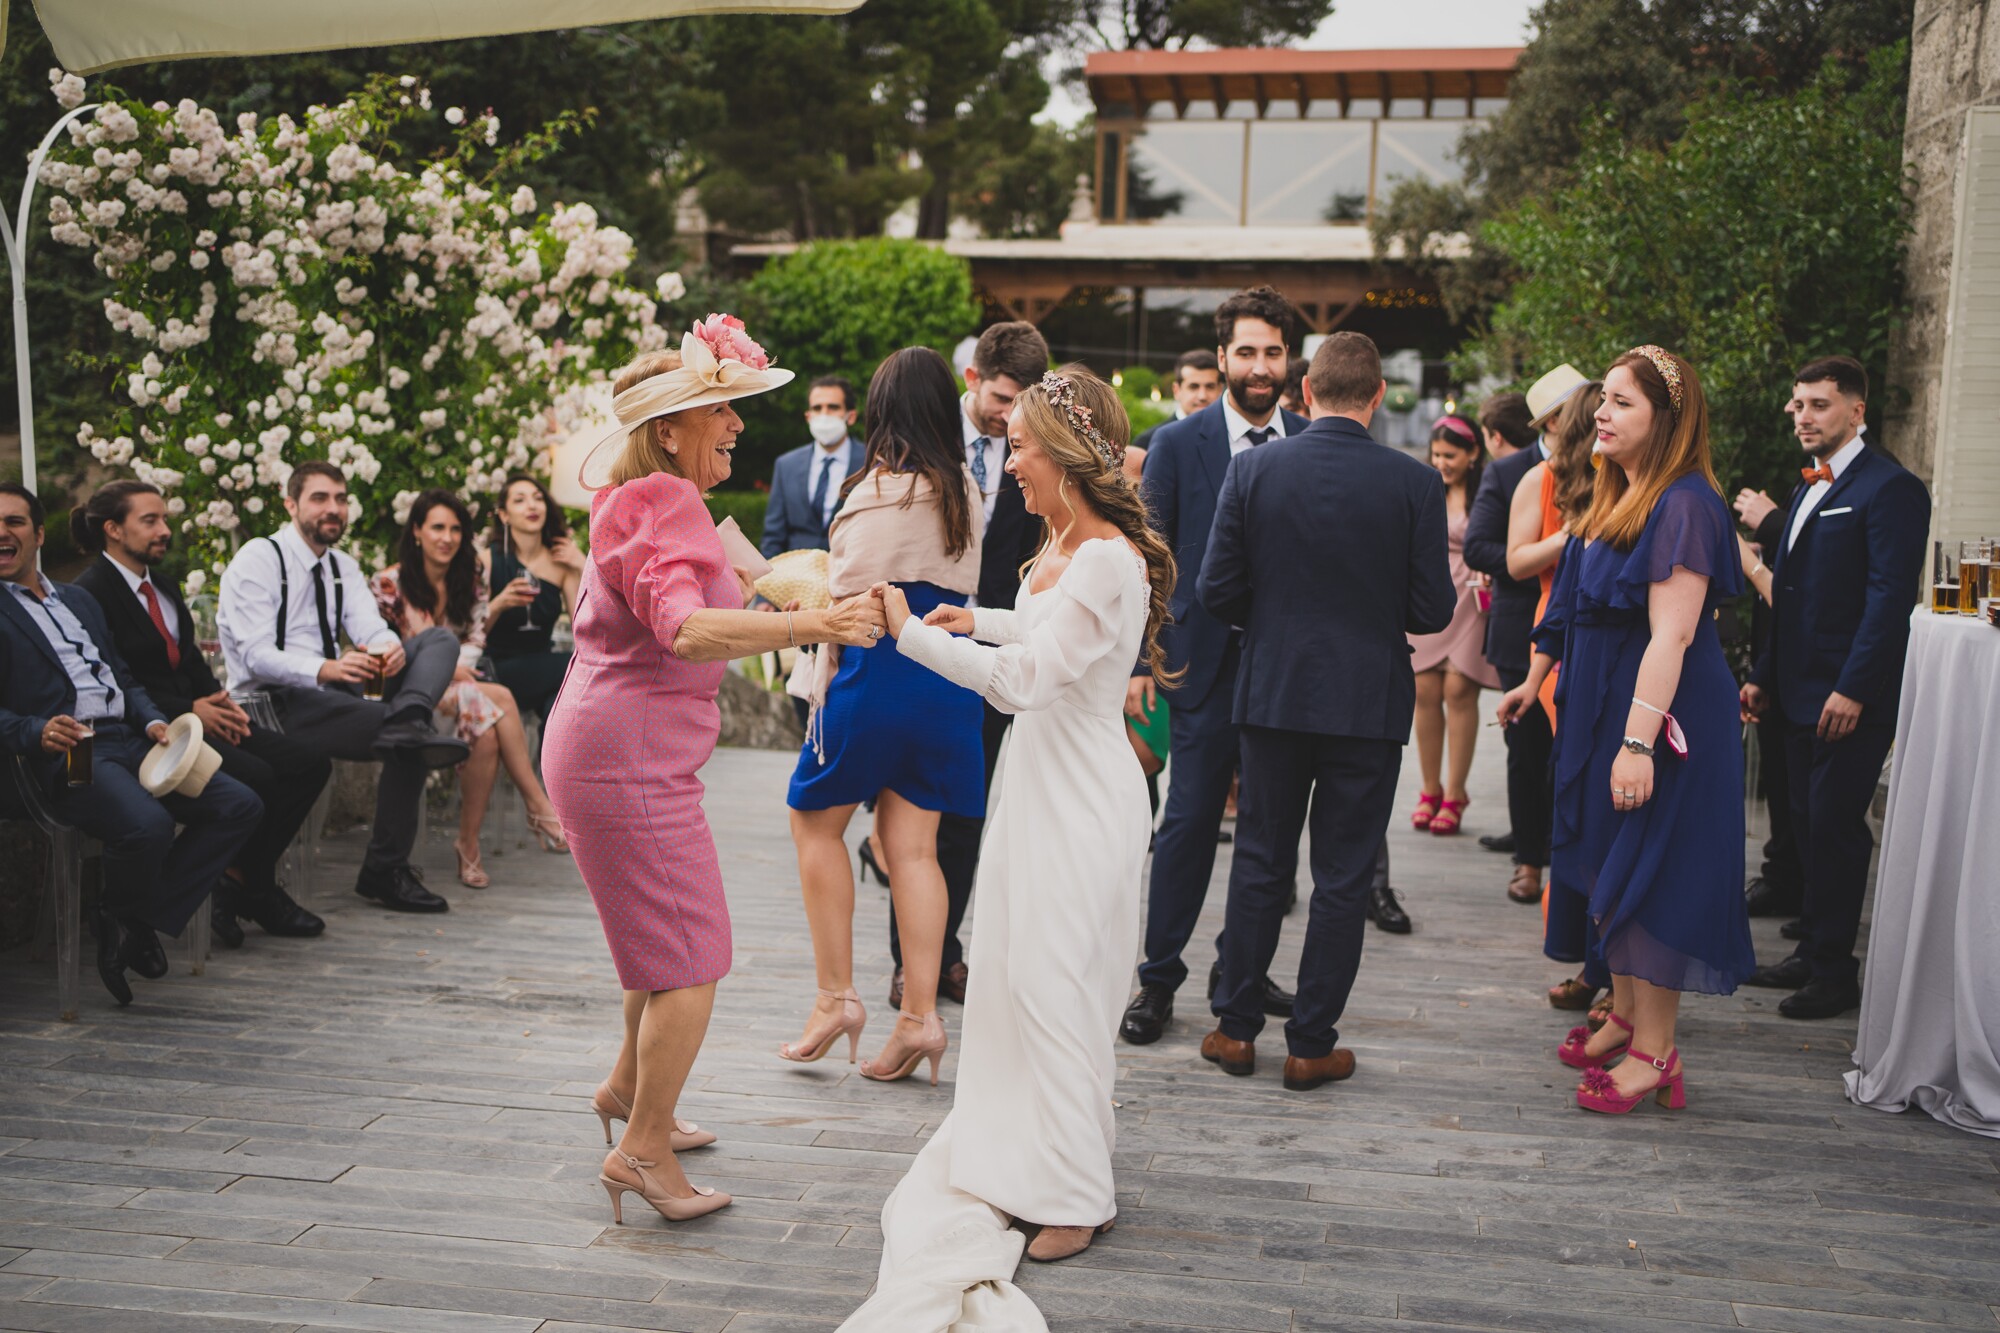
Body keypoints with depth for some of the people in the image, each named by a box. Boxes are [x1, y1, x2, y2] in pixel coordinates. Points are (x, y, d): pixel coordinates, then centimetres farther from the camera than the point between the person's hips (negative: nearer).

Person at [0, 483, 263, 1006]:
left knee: (241, 805, -11)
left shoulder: (78, 599, 27)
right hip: (69, 756, -7)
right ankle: (123, 914, -1)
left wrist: (153, 722, 5)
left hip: (130, 742, 7)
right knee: (148, 825, -35)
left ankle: (136, 922, -7)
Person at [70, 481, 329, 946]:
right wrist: (190, 711, -17)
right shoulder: (91, 592, -8)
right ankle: (254, 889, -5)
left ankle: (242, 883, -2)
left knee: (309, 763, -8)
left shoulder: (164, 588, 20)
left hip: (195, 717, 9)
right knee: (256, 776, -28)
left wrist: (220, 704, -1)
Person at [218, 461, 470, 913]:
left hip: (337, 694, 8)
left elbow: (370, 629, 1)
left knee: (439, 640, -16)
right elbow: (258, 655, -17)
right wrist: (326, 670, -35)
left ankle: (408, 720, -42)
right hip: (277, 702, -8)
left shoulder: (342, 567, 19)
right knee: (408, 746, -31)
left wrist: (391, 647, -26)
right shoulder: (257, 560, -4)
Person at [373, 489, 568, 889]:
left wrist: (459, 666, -14)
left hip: (459, 681, 5)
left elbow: (476, 637, 9)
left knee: (487, 731, -32)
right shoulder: (389, 583, -4)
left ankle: (469, 843, -27)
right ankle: (540, 808, -26)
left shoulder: (470, 577, 10)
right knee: (501, 699, -32)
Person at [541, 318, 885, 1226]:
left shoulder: (654, 501, 16)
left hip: (619, 752, 11)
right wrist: (809, 626, -46)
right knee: (693, 958, -6)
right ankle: (642, 1149, 2)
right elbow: (686, 628, -36)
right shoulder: (659, 508, -18)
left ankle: (628, 1089, 39)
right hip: (630, 758, -11)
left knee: (665, 931, 24)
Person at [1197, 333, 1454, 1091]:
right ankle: (1312, 1047, 14)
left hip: (1273, 694, 1)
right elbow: (1432, 612, -7)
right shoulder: (1415, 483, -8)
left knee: (1260, 863, 14)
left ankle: (1236, 1028, 21)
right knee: (1343, 877, 8)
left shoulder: (1253, 471, -6)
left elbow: (1217, 593, -5)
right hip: (1369, 700, -1)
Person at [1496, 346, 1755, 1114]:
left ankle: (1654, 1052, 6)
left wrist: (1639, 741, -29)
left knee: (1646, 874, -4)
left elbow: (1671, 634, -25)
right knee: (1607, 871, 15)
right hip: (1601, 708, 9)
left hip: (1659, 713, -9)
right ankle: (1624, 1016, 29)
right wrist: (1538, 678, 24)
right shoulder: (1618, 500, 11)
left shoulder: (1683, 505, -18)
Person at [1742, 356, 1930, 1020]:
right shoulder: (1809, 488, 17)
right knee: (1810, 824, 13)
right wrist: (1764, 675, 17)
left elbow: (1890, 596, -17)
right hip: (1802, 693, 9)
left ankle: (1835, 973, 5)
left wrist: (1853, 689, -21)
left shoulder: (1889, 488, -11)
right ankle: (1813, 952, 23)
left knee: (1835, 827, -4)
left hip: (1851, 699, -9)